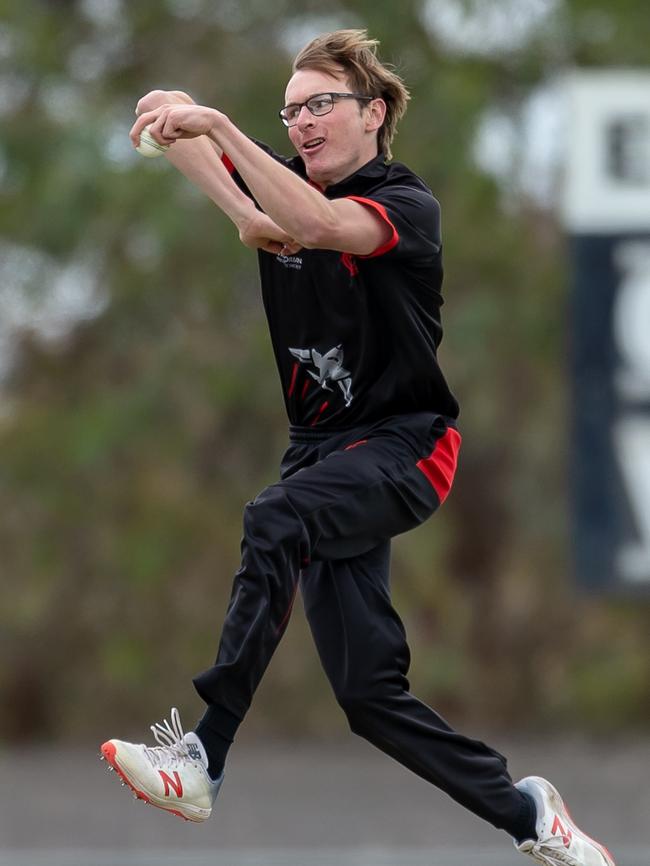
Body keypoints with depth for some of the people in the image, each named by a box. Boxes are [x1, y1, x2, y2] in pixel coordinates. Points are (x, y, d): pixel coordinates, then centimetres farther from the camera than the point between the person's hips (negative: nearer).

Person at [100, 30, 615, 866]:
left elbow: (317, 225, -33)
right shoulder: (281, 187, 9)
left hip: (402, 444, -7)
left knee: (275, 522, -36)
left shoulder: (407, 204, -11)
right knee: (370, 691, 0)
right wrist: (177, 119, -26)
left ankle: (203, 758, -43)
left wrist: (219, 127, -42)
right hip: (324, 450, 7)